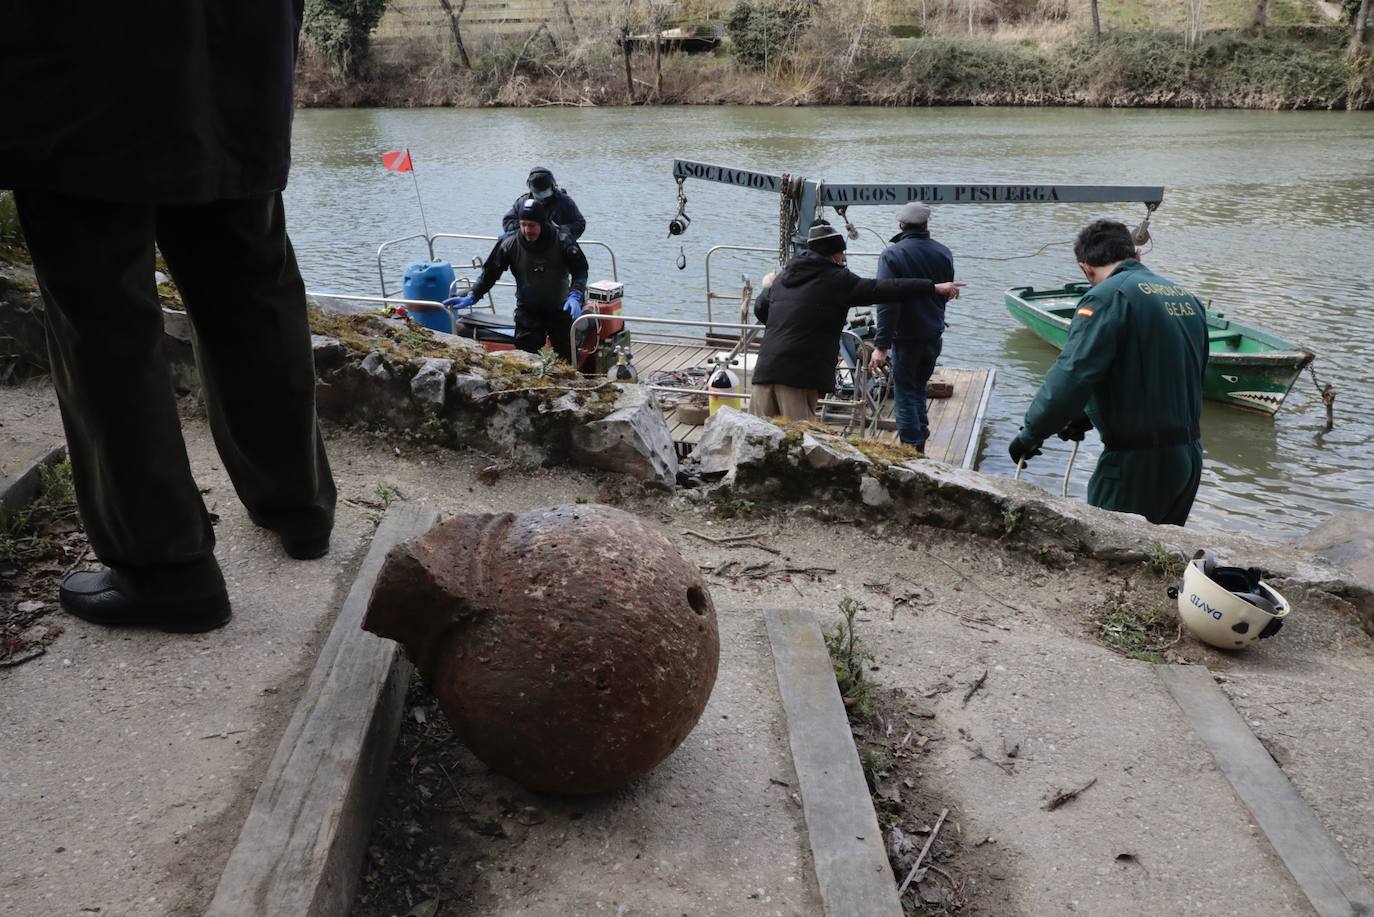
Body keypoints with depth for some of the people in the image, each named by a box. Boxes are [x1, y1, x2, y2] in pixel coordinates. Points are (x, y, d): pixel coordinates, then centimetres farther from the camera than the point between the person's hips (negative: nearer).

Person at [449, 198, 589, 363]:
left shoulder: (563, 240, -15)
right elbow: (490, 273, 0)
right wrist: (471, 297, -8)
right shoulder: (509, 243, -10)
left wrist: (575, 296, -25)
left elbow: (580, 271, -9)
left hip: (560, 308, 0)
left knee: (568, 357, 6)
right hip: (527, 310, 1)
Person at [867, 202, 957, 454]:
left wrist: (881, 345, -20)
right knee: (919, 389, 20)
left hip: (906, 338, -5)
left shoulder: (891, 255, -15)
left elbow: (887, 303, -21)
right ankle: (920, 445, 26)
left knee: (905, 394, 4)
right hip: (934, 336, 5)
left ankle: (911, 447, 3)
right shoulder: (944, 253, 2)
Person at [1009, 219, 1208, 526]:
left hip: (1138, 463, -8)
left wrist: (1030, 434, -14)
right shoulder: (1186, 297, 13)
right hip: (1189, 454, 8)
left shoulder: (1107, 297, -13)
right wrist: (1089, 416, 18)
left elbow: (1071, 376, -23)